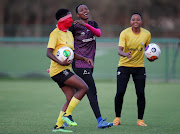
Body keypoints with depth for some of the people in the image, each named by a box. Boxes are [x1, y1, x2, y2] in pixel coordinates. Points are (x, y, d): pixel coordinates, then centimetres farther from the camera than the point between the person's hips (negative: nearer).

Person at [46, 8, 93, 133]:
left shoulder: (69, 34, 18)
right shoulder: (55, 33, -9)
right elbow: (49, 53, -17)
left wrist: (84, 59, 14)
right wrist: (61, 62, -30)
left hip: (65, 71, 9)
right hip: (58, 70, -9)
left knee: (71, 99, 4)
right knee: (84, 87, -16)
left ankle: (58, 126, 7)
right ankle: (67, 114, -10)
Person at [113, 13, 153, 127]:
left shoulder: (147, 34, -2)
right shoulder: (125, 33, -11)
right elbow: (120, 50, -21)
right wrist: (125, 54, -42)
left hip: (139, 67, 2)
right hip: (124, 65, -2)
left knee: (141, 93, -6)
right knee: (120, 92, -11)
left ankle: (140, 119, 7)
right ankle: (117, 118, 5)